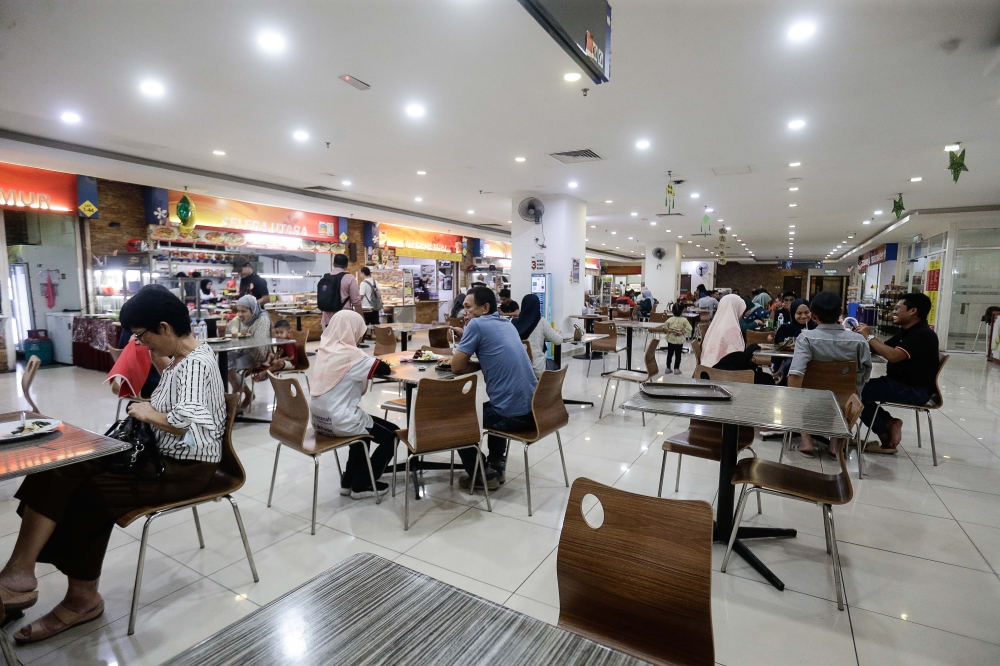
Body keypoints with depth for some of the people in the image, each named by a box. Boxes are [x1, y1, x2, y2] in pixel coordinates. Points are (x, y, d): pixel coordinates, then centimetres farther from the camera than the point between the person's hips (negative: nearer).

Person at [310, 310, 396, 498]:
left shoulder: (324, 350, 5)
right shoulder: (350, 354, -19)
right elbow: (385, 370, -15)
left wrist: (368, 365, 5)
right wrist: (376, 363, 6)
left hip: (319, 419, 8)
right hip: (339, 422, -8)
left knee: (365, 424, 33)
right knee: (391, 434, 10)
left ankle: (349, 480, 34)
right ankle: (361, 485, 17)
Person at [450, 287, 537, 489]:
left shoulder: (476, 324, -8)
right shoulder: (507, 324, 16)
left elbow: (457, 367, -5)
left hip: (513, 414, -8)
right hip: (533, 409, 8)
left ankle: (483, 475, 20)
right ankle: (497, 465, 34)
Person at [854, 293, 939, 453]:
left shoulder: (923, 334, -18)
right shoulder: (906, 332, 13)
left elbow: (893, 355, -31)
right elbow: (880, 349, 10)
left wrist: (869, 336, -21)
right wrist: (864, 337, -7)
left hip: (915, 391, -10)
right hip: (900, 384, 10)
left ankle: (886, 437, -1)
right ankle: (889, 423, 3)